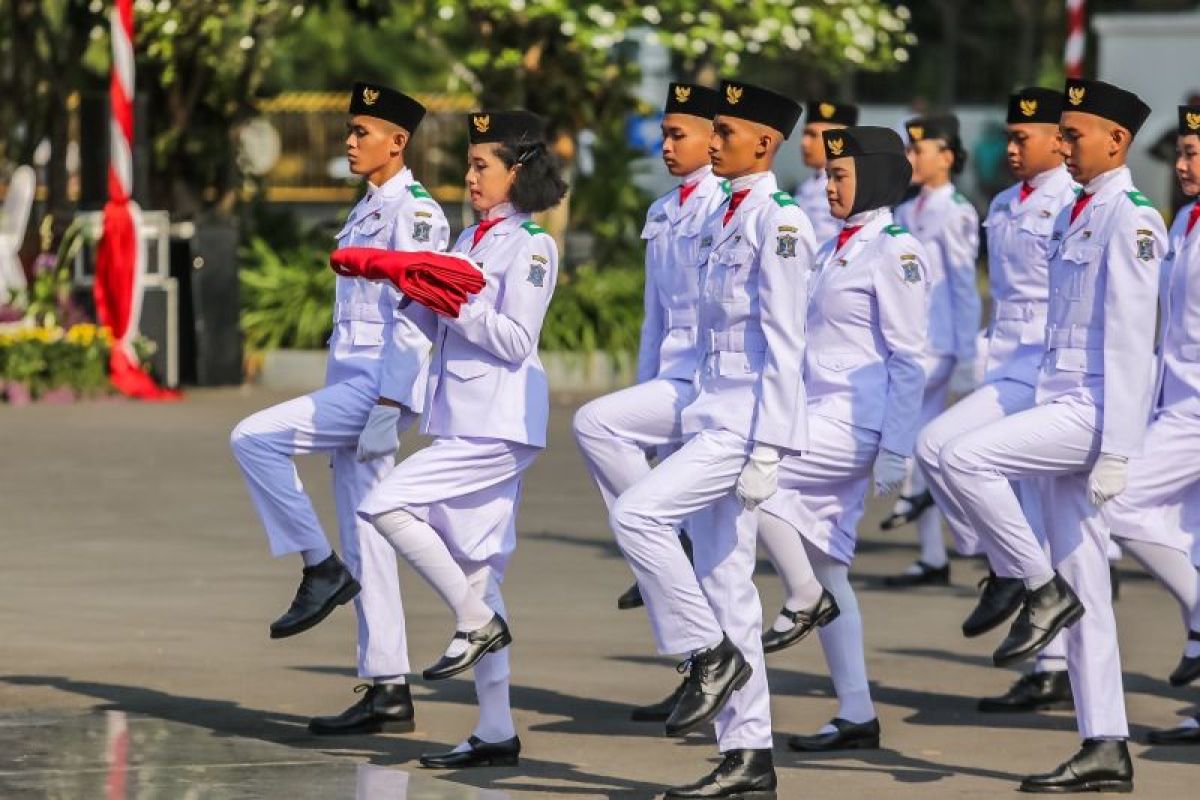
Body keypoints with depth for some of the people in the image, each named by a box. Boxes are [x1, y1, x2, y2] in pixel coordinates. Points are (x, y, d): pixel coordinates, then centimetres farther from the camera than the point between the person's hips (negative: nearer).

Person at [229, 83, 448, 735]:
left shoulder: (415, 211, -10)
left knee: (254, 438, -19)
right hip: (350, 386, 9)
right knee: (365, 545, 7)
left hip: (381, 385, -9)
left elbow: (413, 314, -18)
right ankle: (388, 690, 8)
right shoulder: (366, 211, 19)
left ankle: (320, 570, -8)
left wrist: (386, 406, -24)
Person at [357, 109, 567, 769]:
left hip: (499, 424, -9)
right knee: (474, 570, 6)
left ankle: (477, 622, -7)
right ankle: (495, 732, 8)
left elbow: (516, 341, -14)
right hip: (461, 419, 9)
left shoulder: (531, 246, -7)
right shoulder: (471, 239, 17)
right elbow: (447, 328, 21)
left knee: (385, 505, -17)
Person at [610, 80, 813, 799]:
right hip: (715, 416, 9)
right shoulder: (725, 219, 16)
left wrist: (766, 449, -19)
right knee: (724, 584, 7)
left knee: (637, 514, -20)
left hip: (748, 420, -9)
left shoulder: (780, 222, -12)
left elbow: (783, 344, -16)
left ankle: (713, 655, -7)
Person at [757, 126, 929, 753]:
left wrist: (894, 450, -16)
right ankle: (855, 716, 10)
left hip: (856, 422, -9)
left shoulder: (894, 252, -11)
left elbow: (909, 359, -13)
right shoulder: (836, 250, 16)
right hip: (823, 420, 9)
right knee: (826, 566, 7)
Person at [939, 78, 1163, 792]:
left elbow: (1130, 341, -17)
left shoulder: (1130, 217, -11)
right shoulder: (1076, 216, 18)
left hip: (1095, 410, -9)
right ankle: (1106, 750, 6)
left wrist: (1116, 450, -21)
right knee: (1085, 592, 6)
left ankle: (1043, 591, -8)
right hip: (1062, 409, 9)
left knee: (963, 458, -22)